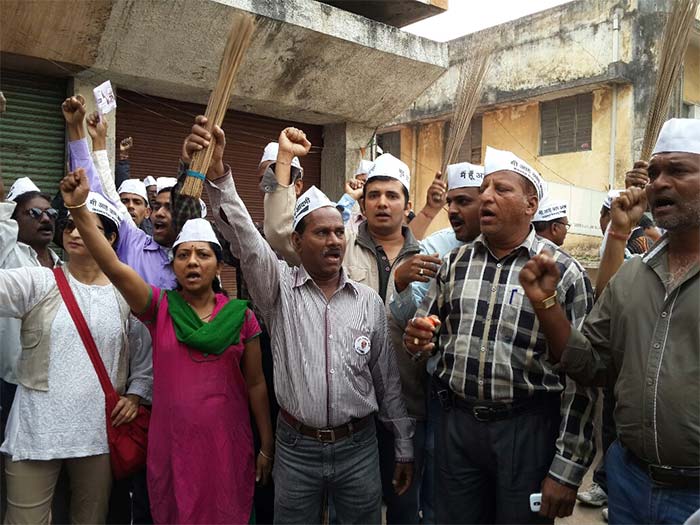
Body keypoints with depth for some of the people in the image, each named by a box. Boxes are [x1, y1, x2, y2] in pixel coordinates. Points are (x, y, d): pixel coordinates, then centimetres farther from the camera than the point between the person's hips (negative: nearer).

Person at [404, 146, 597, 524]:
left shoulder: (564, 273, -9)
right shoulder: (454, 263, 5)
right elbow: (427, 333, 16)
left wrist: (567, 471, -10)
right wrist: (417, 340, -9)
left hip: (528, 429, -3)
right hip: (456, 423, 4)